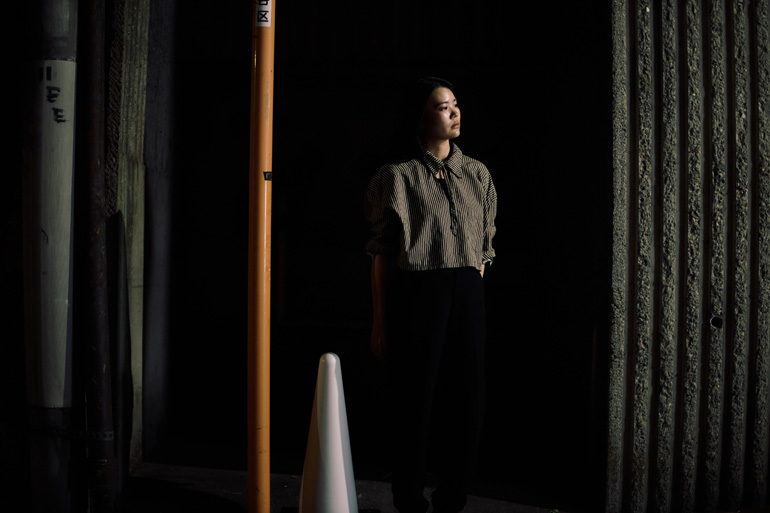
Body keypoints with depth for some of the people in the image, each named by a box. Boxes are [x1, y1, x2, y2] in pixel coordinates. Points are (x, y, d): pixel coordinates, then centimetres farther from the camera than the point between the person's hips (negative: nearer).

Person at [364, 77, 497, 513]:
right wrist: (380, 319, -3)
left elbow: (483, 247, 16)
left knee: (468, 402, 3)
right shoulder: (399, 175, 2)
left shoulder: (478, 174, 14)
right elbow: (382, 251, 0)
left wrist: (474, 294, 9)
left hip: (468, 296, 4)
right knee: (416, 400, 1)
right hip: (416, 293, -4)